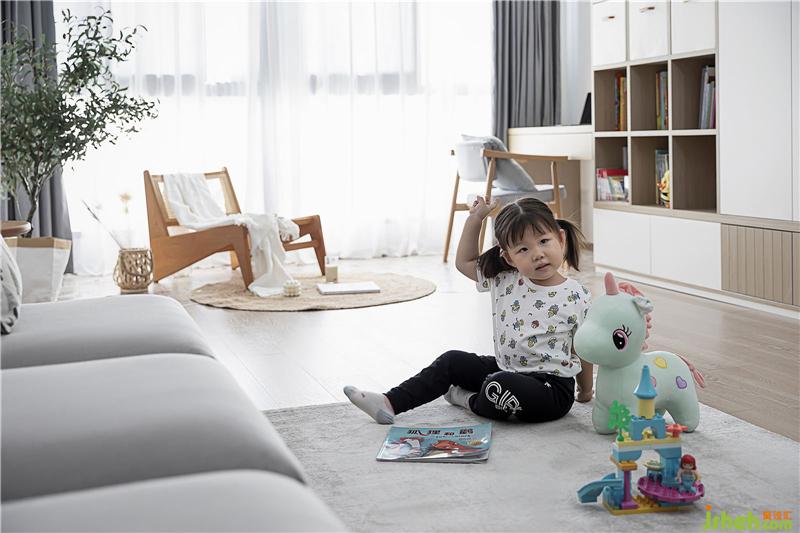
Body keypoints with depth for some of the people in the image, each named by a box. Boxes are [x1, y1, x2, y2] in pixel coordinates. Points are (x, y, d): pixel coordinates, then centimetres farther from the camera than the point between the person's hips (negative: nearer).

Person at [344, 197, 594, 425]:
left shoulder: (576, 297, -14)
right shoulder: (504, 281, 0)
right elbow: (465, 262, 14)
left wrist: (585, 391, 8)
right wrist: (475, 219, 4)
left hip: (552, 385, -6)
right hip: (504, 370, 6)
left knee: (501, 386, -34)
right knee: (452, 361, 5)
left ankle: (469, 401, -2)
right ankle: (390, 403, 4)